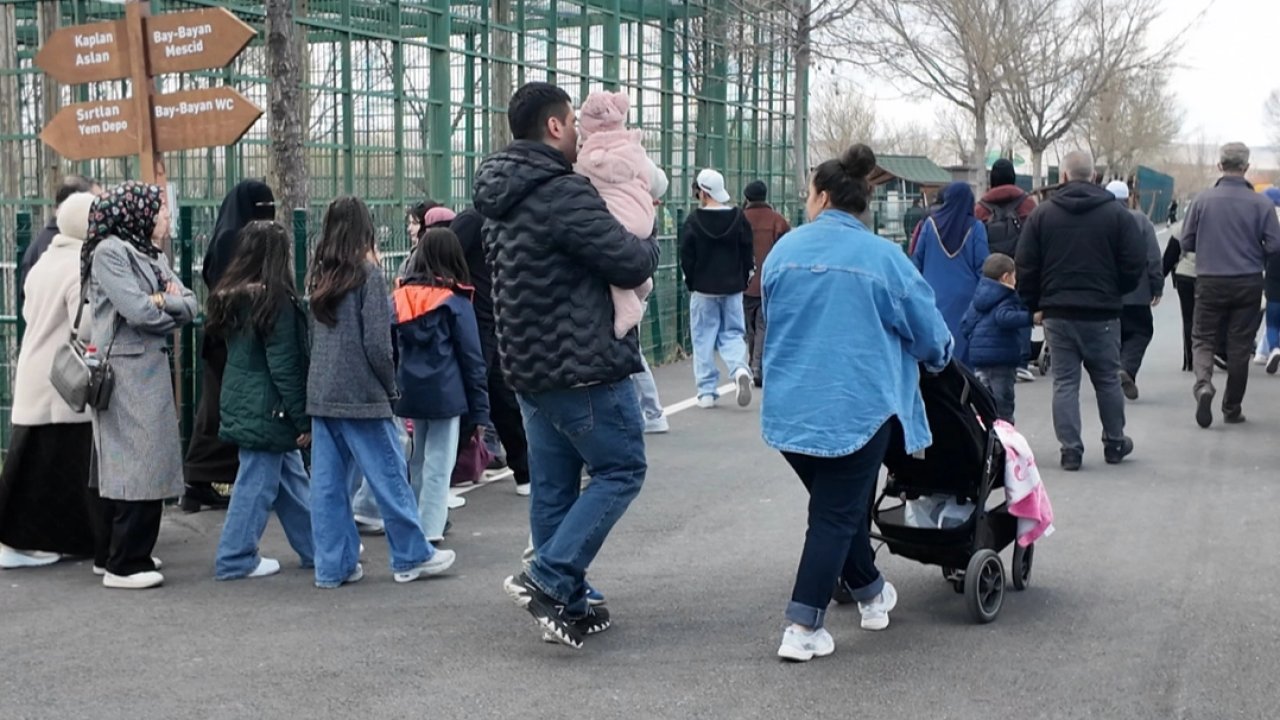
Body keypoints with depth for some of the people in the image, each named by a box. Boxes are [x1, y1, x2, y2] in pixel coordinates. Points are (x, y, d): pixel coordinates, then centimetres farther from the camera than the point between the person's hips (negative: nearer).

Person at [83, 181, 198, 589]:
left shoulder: (153, 256, 18)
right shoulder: (109, 252, -8)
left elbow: (191, 306, 10)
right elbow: (137, 310, -18)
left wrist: (163, 302, -9)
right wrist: (172, 303, -1)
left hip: (153, 368, 9)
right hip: (126, 369, -9)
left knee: (124, 465, 12)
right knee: (138, 463, -9)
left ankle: (111, 554, 20)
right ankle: (125, 565, -5)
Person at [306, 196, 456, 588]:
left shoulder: (319, 275, 8)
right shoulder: (368, 273, -9)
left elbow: (314, 336, 12)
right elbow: (376, 343, -12)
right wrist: (391, 387, 0)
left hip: (321, 393, 6)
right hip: (361, 394, -6)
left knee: (328, 483, 7)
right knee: (390, 476, 4)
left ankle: (333, 565, 11)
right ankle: (412, 557, 13)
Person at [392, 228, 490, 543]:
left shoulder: (401, 296, 4)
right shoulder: (455, 300, -6)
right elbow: (471, 356, -5)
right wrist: (480, 410, 0)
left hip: (410, 392, 5)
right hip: (446, 394, -4)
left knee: (418, 461, 17)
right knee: (438, 465, -1)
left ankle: (414, 525, 24)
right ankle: (429, 531, -3)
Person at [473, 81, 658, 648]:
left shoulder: (500, 198, 11)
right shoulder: (564, 193, -19)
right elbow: (633, 264, -18)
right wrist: (648, 243, 5)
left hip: (527, 366, 9)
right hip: (584, 366, -9)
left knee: (553, 486, 13)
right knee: (620, 470, 3)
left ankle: (567, 605, 20)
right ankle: (548, 579, -5)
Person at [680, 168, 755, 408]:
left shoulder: (693, 222, -10)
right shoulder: (739, 219, -2)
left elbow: (686, 258, -6)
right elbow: (748, 254, 2)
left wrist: (691, 284, 8)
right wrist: (742, 282, 13)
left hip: (703, 289, -2)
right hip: (733, 289, 2)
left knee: (704, 339, 5)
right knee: (732, 333, 12)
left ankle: (707, 391, 4)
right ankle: (740, 368, -17)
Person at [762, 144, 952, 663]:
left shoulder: (783, 251, 3)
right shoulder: (883, 258, -7)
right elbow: (930, 333, 1)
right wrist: (937, 358, 25)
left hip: (788, 408, 4)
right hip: (855, 409, -4)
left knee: (838, 503, 21)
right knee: (837, 513, 3)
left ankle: (871, 594, 37)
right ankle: (802, 629, -1)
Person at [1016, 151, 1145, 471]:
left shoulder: (1042, 214, -1)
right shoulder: (1117, 214, -4)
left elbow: (1025, 266, -1)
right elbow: (1135, 264, -3)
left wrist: (1035, 304, 10)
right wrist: (1115, 292, 14)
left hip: (1057, 313, 0)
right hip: (1102, 313, 0)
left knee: (1064, 382, 4)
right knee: (1108, 380, 14)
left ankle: (1070, 449, 1)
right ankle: (1114, 443, 24)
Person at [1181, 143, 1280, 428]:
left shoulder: (1203, 199, -5)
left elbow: (1187, 242, -1)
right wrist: (1252, 249, 13)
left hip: (1210, 283, 0)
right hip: (1248, 283, 0)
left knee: (1202, 339, 10)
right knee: (1239, 346, 10)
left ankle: (1203, 384, -18)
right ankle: (1232, 409, 17)